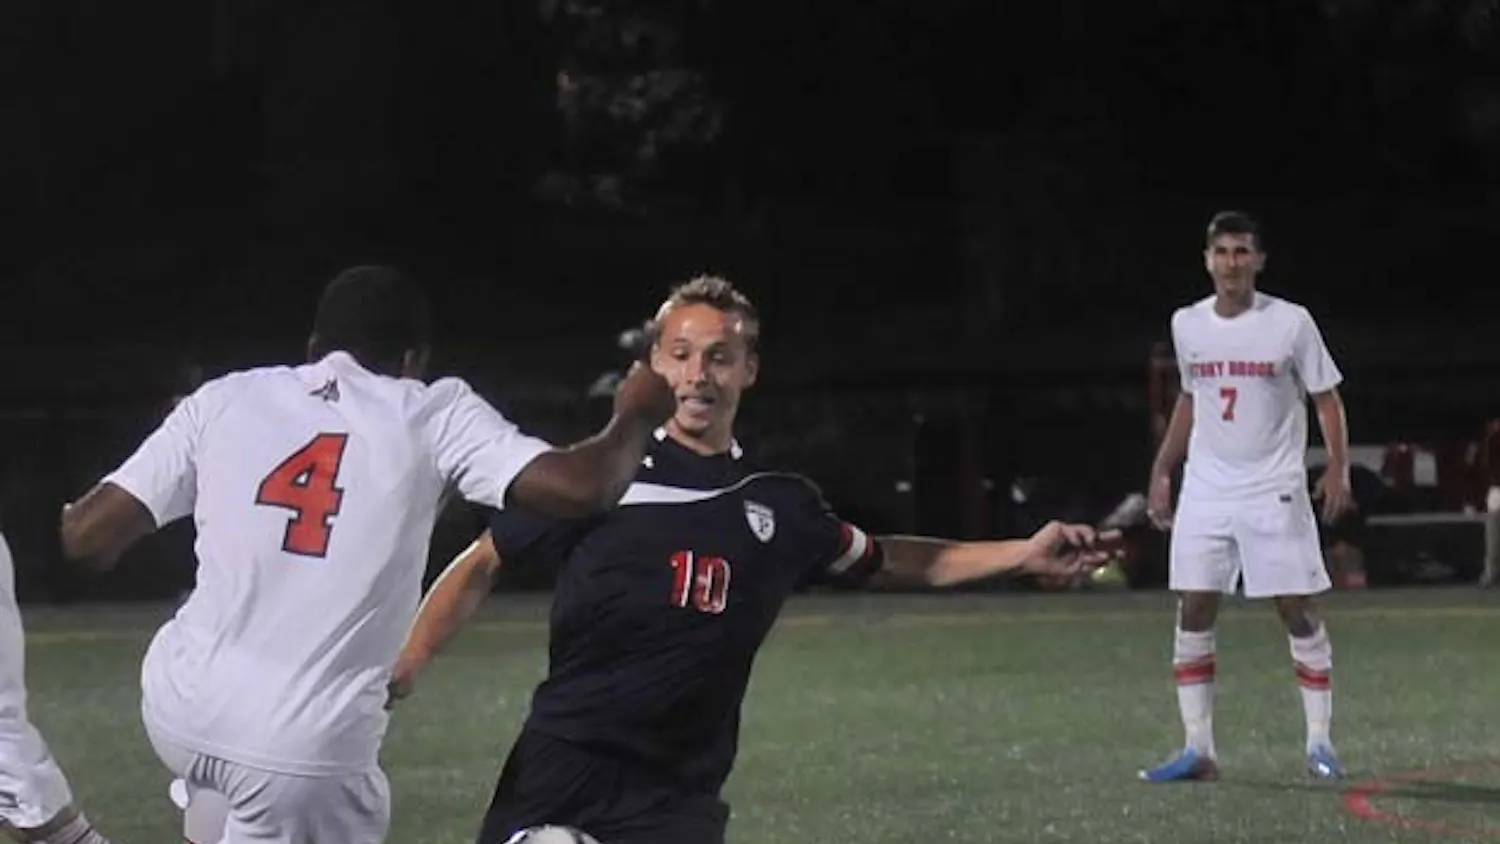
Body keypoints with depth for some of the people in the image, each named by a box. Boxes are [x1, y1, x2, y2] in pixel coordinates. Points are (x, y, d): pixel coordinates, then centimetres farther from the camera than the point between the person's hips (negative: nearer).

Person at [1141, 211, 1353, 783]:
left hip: (1274, 493, -3)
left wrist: (1338, 468, -13)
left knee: (1298, 611, -3)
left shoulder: (1291, 323, -6)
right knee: (1193, 612, -3)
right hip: (1205, 493, 4)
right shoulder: (1187, 325, 6)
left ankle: (1319, 742, 6)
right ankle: (1198, 750, 2)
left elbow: (1326, 398, -1)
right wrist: (1161, 470, 16)